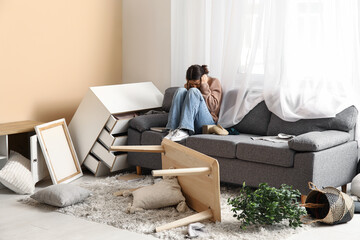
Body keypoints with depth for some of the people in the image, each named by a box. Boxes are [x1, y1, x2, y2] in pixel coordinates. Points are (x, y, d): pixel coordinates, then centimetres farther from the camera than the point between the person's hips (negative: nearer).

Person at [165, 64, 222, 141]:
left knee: (193, 91, -24)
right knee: (181, 90, -16)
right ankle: (173, 130, -30)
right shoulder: (189, 85, 16)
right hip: (189, 122, 4)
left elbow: (213, 107, -8)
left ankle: (184, 130, -39)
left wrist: (204, 86, -9)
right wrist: (188, 86, -1)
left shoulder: (214, 82, 4)